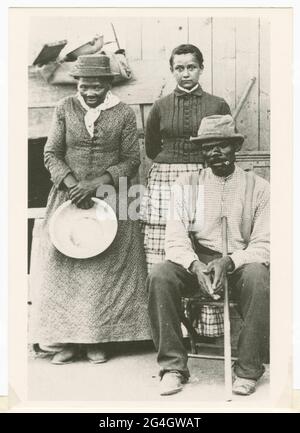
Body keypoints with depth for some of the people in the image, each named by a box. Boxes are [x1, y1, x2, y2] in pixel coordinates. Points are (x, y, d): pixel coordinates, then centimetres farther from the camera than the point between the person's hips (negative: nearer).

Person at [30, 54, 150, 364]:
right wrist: (73, 184, -13)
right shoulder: (65, 109, 3)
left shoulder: (124, 114, -1)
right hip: (68, 197, 1)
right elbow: (51, 154, 2)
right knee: (64, 265, -1)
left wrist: (95, 184, -14)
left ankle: (97, 340, 8)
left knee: (106, 267, -1)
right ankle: (66, 340, 8)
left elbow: (131, 160, -2)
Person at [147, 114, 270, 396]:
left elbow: (263, 245, -2)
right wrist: (195, 265, -22)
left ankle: (247, 370, -19)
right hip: (196, 262, 2)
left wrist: (229, 262, -21)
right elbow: (175, 240, -1)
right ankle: (173, 366, -16)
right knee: (160, 276, -28)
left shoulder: (258, 187, 6)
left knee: (257, 277, -35)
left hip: (241, 264, -1)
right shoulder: (186, 185, 8)